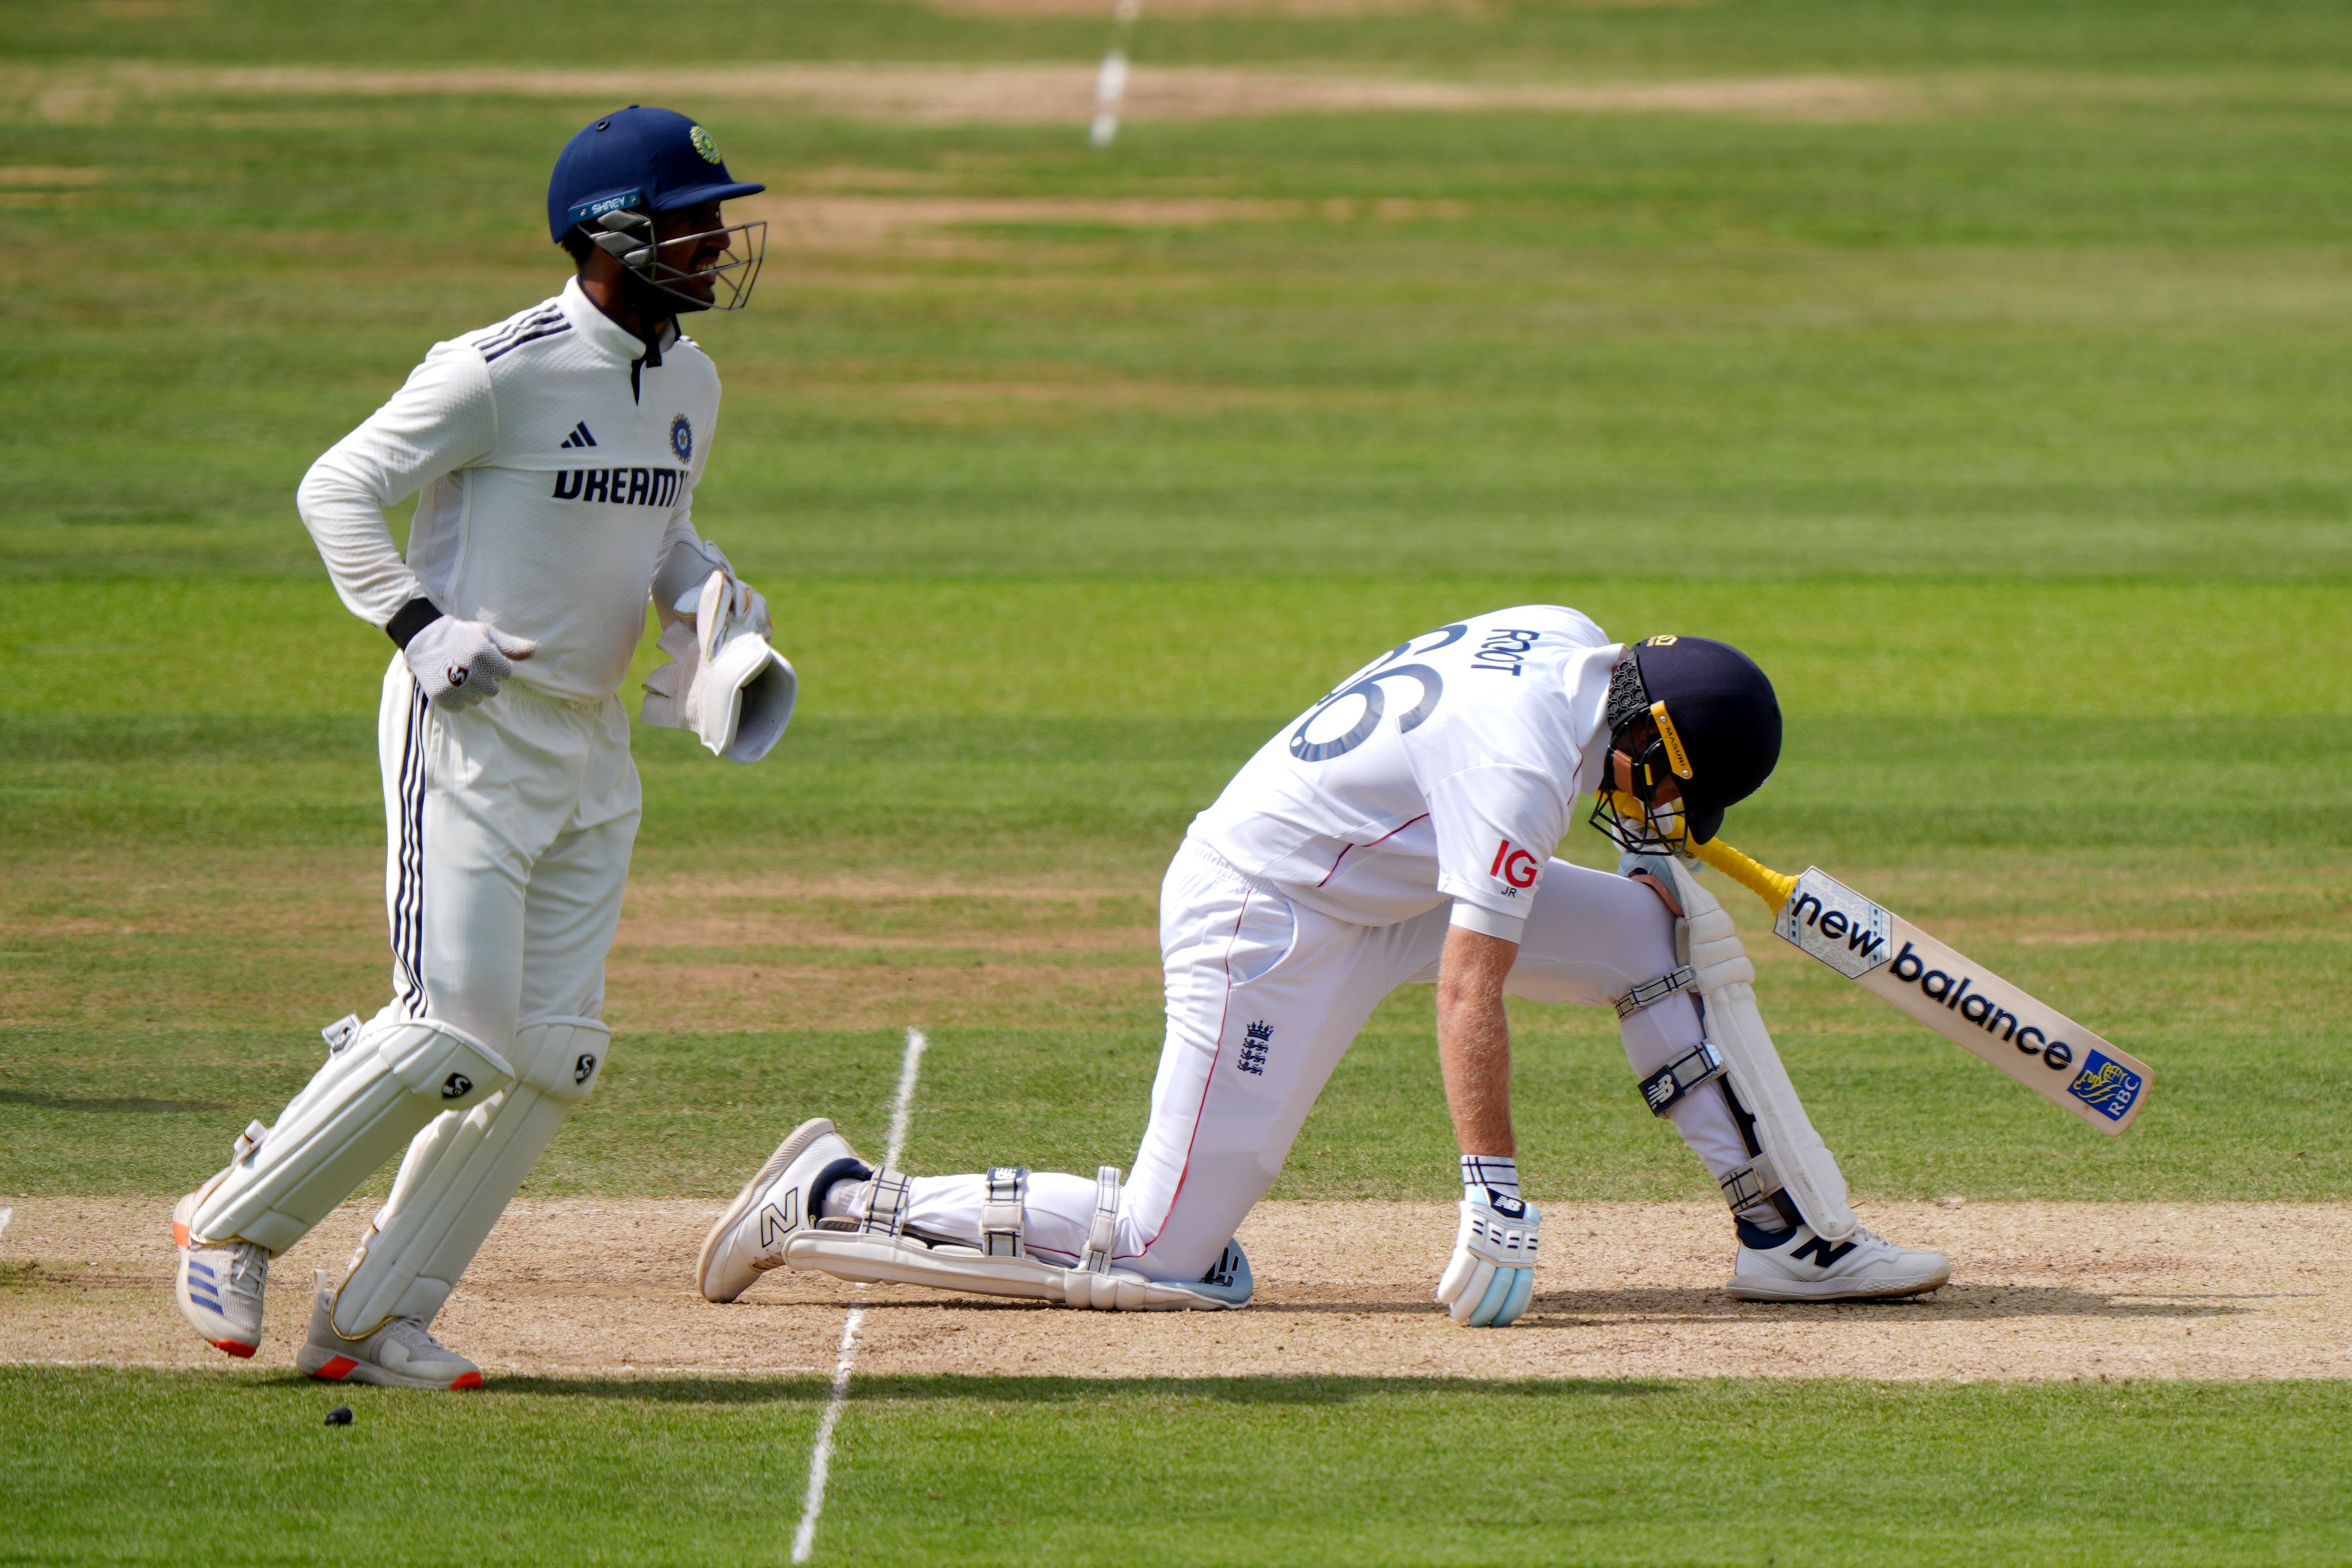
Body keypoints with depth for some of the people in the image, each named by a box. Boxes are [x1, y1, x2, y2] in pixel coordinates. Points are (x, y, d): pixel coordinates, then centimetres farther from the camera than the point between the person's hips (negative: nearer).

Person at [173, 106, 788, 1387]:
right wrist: (419, 625, -19)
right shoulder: (502, 371, -15)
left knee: (553, 1058, 2)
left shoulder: (688, 383, 10)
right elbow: (337, 488, -10)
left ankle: (374, 1322, 10)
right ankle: (233, 1224, 6)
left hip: (593, 742, 8)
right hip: (471, 725, -8)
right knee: (454, 1033, -14)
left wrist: (713, 601, 5)